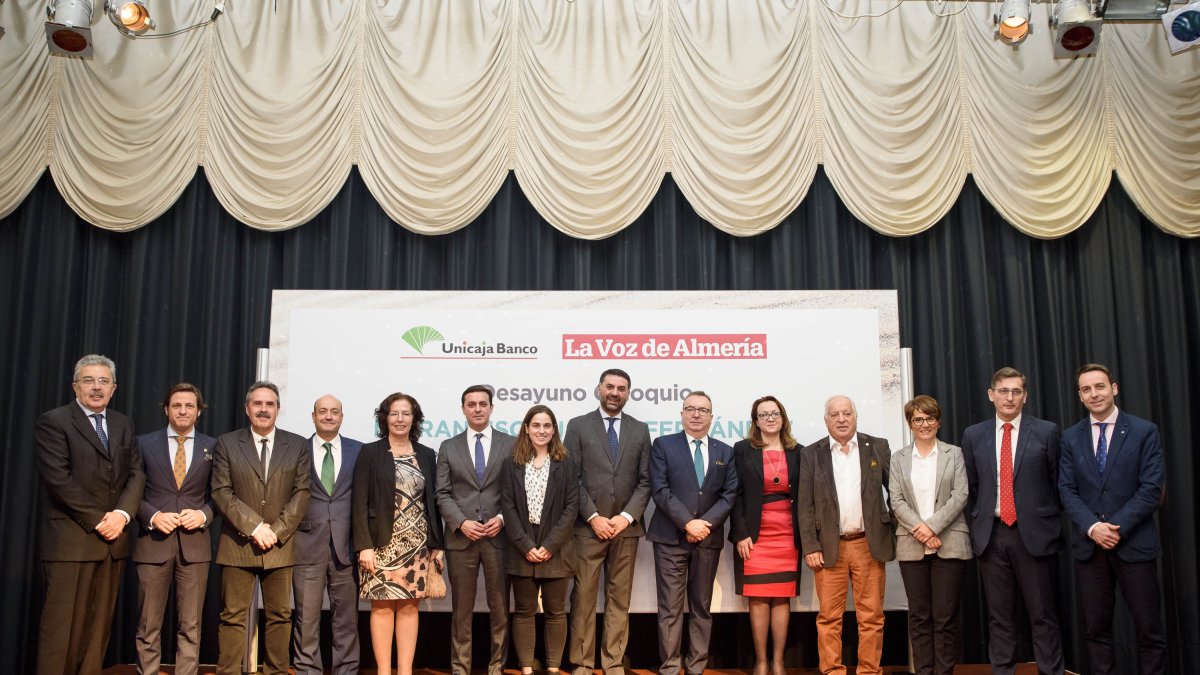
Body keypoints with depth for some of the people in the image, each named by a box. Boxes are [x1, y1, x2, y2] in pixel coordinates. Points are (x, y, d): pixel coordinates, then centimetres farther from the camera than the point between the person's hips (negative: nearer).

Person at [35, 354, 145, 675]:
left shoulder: (123, 424, 15)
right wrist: (97, 520, -13)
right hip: (71, 539, -5)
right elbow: (58, 479, -12)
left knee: (99, 623, 8)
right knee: (62, 624, -3)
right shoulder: (53, 421, -3)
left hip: (113, 539, 5)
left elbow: (136, 474, 9)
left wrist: (122, 513, -9)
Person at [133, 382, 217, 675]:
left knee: (191, 625, 4)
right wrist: (153, 516, -11)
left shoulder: (212, 446, 7)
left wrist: (204, 514, -9)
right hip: (153, 541, 0)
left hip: (194, 542, 0)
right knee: (148, 626, 5)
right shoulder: (145, 443, 6)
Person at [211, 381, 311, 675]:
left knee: (280, 616, 6)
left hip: (280, 545, 1)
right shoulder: (227, 443, 4)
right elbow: (221, 492, -4)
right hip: (238, 543, -1)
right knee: (233, 617, 1)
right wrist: (254, 526, -14)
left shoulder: (297, 445, 7)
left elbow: (302, 492, 1)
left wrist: (276, 530, -10)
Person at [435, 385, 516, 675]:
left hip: (499, 537, 0)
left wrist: (503, 518, -11)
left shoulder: (511, 444, 5)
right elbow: (443, 494, 3)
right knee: (461, 609, 6)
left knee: (500, 607, 6)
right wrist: (461, 523, -10)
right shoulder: (448, 447, 8)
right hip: (460, 538, 1)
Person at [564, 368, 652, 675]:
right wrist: (594, 517, -10)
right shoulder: (578, 426, 3)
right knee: (583, 596, 0)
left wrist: (626, 517, -7)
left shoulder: (640, 429, 10)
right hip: (588, 526, -2)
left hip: (626, 527, 2)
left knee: (619, 598, 6)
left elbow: (645, 481, 6)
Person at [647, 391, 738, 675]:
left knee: (702, 607, 7)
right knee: (670, 608, -2)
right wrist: (688, 523, -14)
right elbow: (660, 490, -7)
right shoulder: (663, 445, 3)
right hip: (671, 537, -3)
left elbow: (729, 494, 3)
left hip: (708, 539, 3)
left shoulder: (725, 452, 12)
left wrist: (706, 523, -11)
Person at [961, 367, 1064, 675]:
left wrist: (1052, 527, 2)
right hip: (991, 534, 2)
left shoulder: (1047, 432, 1)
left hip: (1033, 534, -2)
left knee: (1043, 614, 4)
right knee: (999, 616, 9)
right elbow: (969, 488, 10)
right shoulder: (974, 435, 7)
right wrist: (975, 529, 7)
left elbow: (1058, 485, 4)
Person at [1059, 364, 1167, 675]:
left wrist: (1118, 527, -15)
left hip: (1134, 543, -2)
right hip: (1089, 545, 3)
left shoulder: (1144, 431, 0)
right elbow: (1067, 490, 4)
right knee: (1096, 628, 7)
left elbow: (1151, 489, -7)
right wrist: (1092, 527, -12)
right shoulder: (1071, 437, 8)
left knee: (1149, 629, 3)